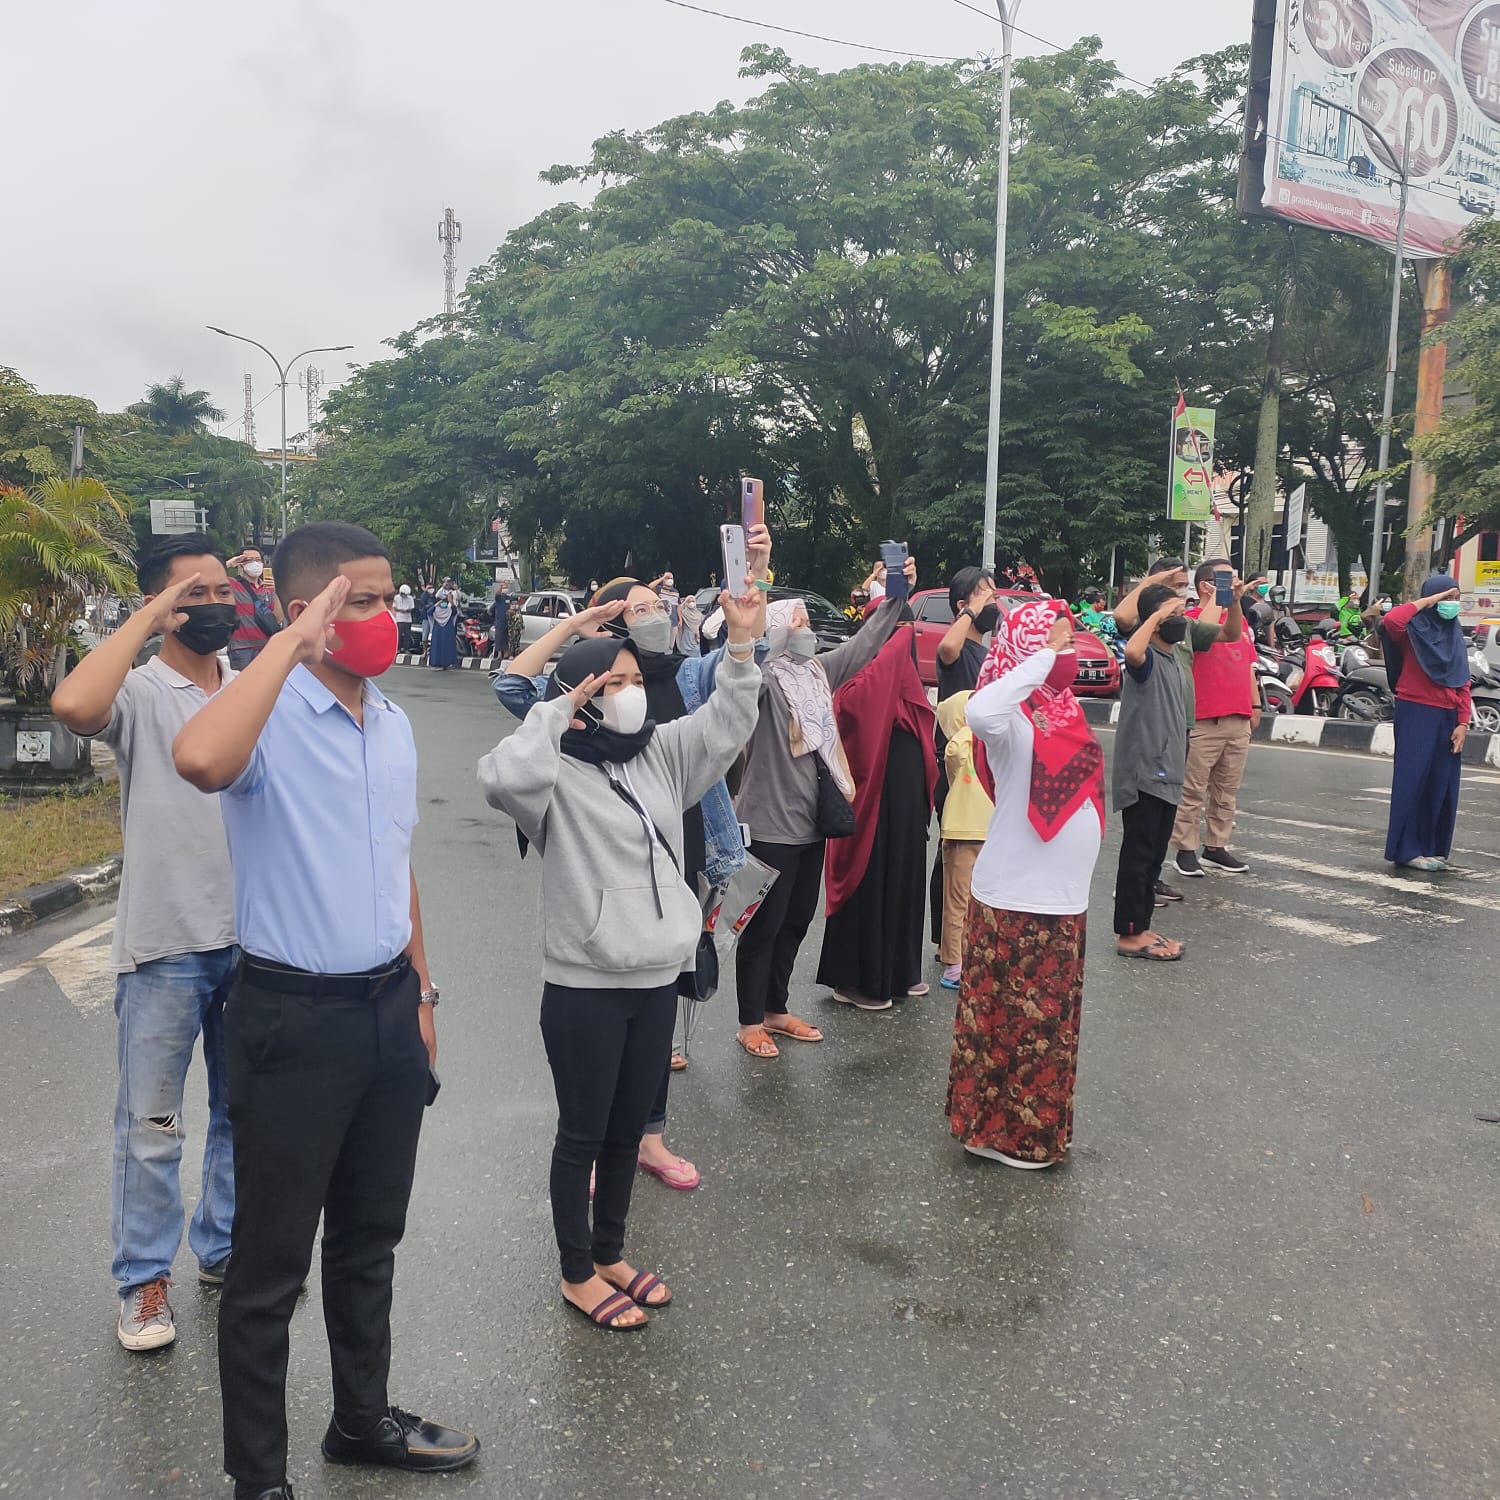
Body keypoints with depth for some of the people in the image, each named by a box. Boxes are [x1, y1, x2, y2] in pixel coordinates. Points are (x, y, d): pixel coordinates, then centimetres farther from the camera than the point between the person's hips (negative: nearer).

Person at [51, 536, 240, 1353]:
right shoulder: (140, 693, -8)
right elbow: (72, 705, -32)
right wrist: (149, 619, -23)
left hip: (252, 938, 5)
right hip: (164, 944, -4)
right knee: (150, 1123, 8)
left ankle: (225, 1247, 35)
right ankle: (143, 1279, 25)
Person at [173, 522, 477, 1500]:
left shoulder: (394, 723, 7)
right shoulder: (270, 716, -15)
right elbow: (201, 760, -41)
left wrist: (421, 995, 15)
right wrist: (293, 643, -30)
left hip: (387, 1007, 7)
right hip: (293, 1017, -7)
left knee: (370, 1239, 22)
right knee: (272, 1267, 9)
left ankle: (364, 1420, 41)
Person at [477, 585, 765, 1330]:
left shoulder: (660, 753, 7)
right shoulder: (559, 773, -12)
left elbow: (725, 725, 4)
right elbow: (503, 777, -33)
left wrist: (743, 644, -9)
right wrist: (560, 709, -21)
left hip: (657, 979, 6)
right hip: (585, 987, -6)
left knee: (628, 1128, 19)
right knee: (583, 1134, 9)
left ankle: (610, 1254, 37)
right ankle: (577, 1274, 27)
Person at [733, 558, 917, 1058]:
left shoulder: (819, 671, 10)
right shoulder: (763, 676, -12)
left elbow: (862, 645, 16)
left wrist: (897, 598, 7)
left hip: (811, 819, 8)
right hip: (771, 823, -8)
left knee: (796, 920, 17)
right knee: (763, 925, 2)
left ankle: (775, 1010, 31)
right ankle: (750, 1022, 15)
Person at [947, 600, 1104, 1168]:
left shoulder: (1063, 708, 8)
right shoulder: (1013, 718, -18)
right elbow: (977, 714, -43)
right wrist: (1047, 653, -34)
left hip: (1064, 900, 9)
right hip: (1016, 901, -9)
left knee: (1050, 1020, 20)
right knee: (1010, 1019, 5)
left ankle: (1036, 1123, 36)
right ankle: (998, 1129, 20)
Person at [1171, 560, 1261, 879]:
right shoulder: (1193, 617, -4)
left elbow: (1249, 665, 23)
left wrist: (1255, 705, 20)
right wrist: (1218, 596, -15)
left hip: (1239, 720, 7)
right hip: (1203, 721, -7)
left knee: (1227, 790, 12)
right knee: (1193, 790, -2)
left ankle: (1217, 847, 20)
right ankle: (1185, 850, 5)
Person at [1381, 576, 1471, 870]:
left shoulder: (1455, 634, 13)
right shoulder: (1414, 628, -6)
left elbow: (1462, 683, 11)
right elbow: (1391, 621, -32)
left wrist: (1463, 722, 1)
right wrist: (1425, 602, -17)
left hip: (1447, 717, 6)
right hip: (1416, 713, -6)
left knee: (1442, 784, 7)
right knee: (1413, 780, -5)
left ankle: (1433, 848, 16)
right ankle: (1407, 849, 0)